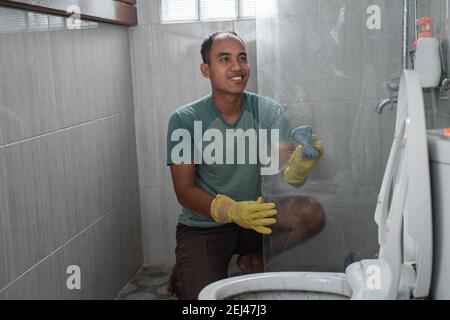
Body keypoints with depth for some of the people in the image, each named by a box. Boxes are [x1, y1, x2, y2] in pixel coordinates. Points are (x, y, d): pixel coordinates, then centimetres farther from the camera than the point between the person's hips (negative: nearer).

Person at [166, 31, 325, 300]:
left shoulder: (267, 111, -9)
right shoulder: (184, 120, -14)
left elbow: (290, 176, -15)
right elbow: (184, 191, -16)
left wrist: (301, 162, -40)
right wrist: (232, 210, -35)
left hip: (253, 217, 3)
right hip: (203, 227, -2)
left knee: (312, 214, -22)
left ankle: (253, 258, 3)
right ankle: (188, 272, 13)